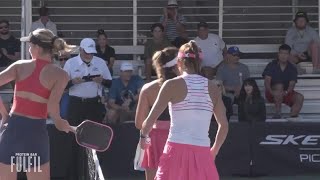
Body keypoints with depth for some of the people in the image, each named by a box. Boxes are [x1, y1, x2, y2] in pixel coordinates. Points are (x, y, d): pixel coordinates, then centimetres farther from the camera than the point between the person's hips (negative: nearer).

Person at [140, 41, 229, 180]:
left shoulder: (172, 85, -2)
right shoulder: (212, 88, 8)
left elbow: (150, 120, -3)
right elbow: (224, 125, 10)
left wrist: (144, 136, 17)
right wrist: (214, 151, 24)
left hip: (177, 149, -3)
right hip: (202, 153, 3)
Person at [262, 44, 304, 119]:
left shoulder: (292, 68, 2)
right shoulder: (271, 65, -2)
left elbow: (292, 84, -10)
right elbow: (267, 81, -13)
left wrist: (286, 92, -33)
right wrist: (271, 92, -34)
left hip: (286, 93, 2)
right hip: (273, 94, -2)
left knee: (300, 98, -25)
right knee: (279, 86, -35)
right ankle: (278, 113, -34)